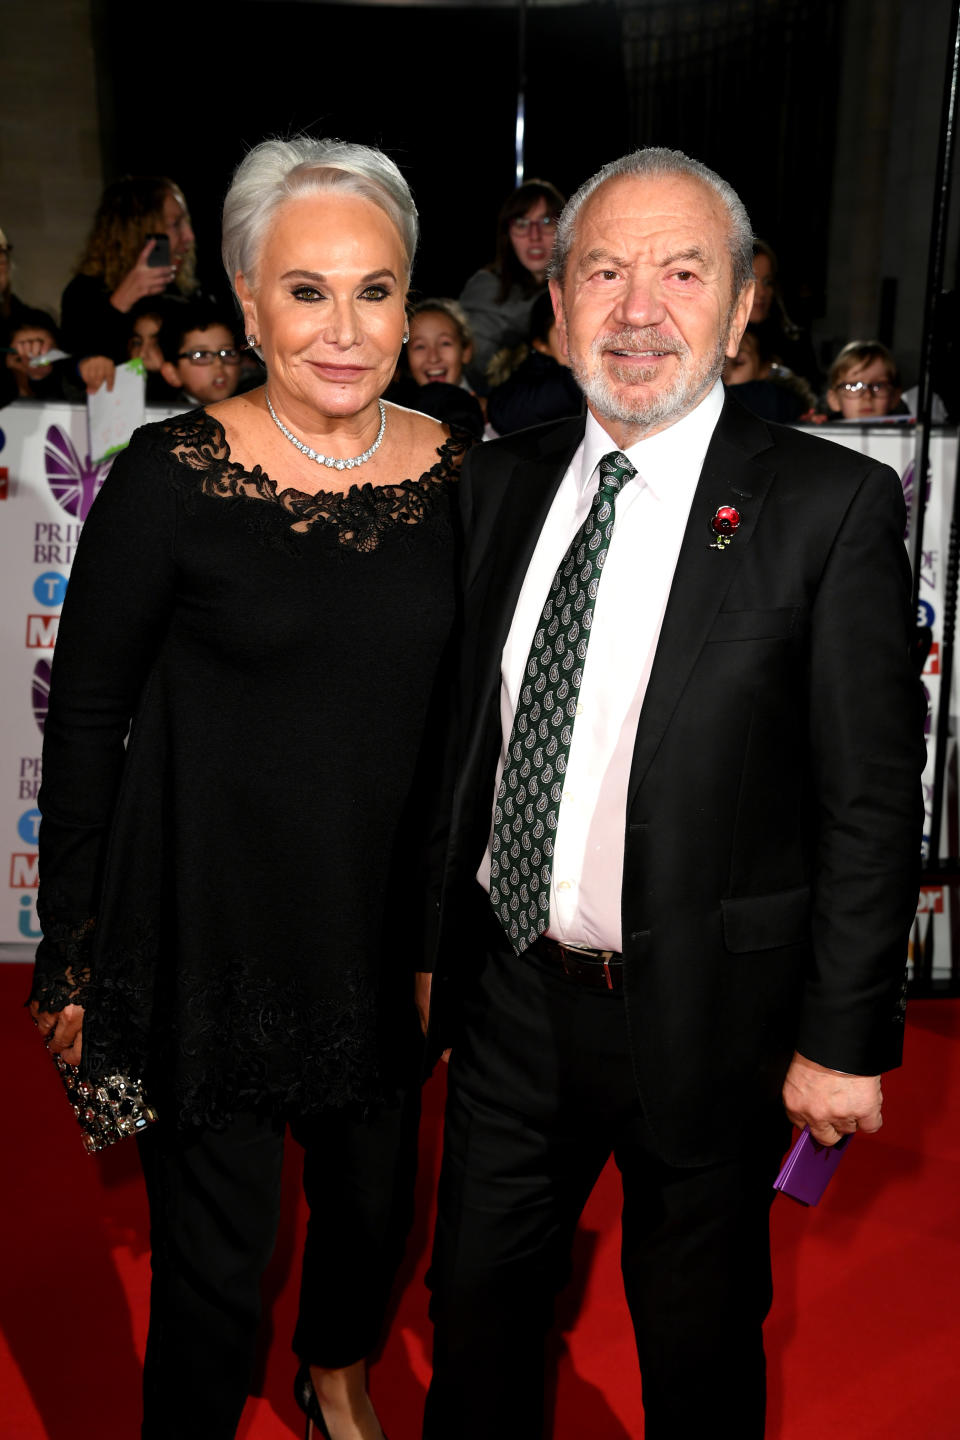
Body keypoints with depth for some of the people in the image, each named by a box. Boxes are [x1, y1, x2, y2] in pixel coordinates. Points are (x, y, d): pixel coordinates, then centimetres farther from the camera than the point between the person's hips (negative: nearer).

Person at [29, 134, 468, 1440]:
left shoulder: (457, 470, -2)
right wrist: (70, 956, -6)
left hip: (385, 929, 4)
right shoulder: (172, 476, -14)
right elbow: (85, 717, -8)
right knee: (215, 1252, 8)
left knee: (373, 1201, 23)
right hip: (208, 928, -4)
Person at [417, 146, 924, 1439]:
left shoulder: (832, 506, -13)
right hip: (511, 994, 4)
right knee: (477, 1304, 22)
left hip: (704, 1010, -4)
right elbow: (467, 735, 7)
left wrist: (845, 1039, -11)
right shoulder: (502, 482, 2)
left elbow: (872, 800, -12)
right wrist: (431, 944, 10)